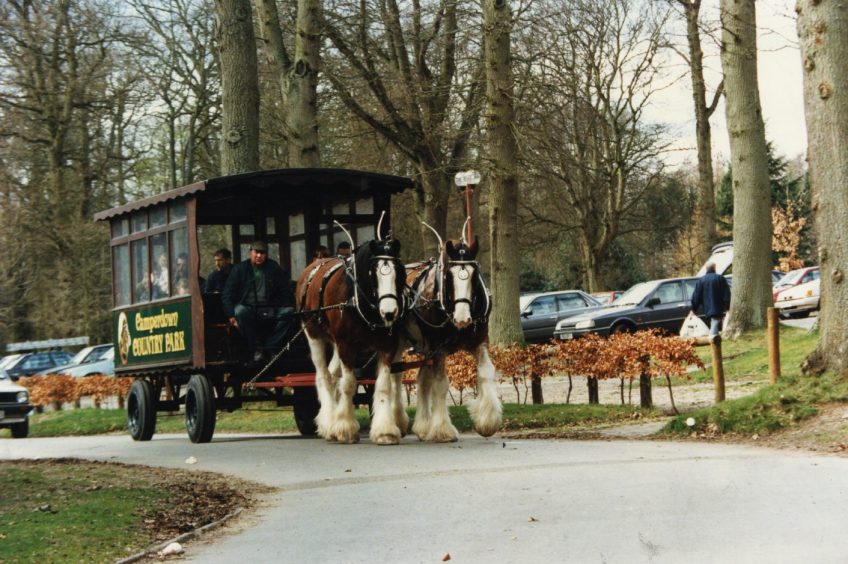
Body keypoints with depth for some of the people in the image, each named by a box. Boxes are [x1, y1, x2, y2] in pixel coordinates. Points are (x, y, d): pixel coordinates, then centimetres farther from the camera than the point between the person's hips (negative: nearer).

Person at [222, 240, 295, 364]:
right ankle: (257, 349, -24)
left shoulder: (274, 268, 12)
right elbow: (227, 295, 3)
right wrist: (232, 315, -11)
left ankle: (270, 348, -19)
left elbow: (286, 292, 13)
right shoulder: (239, 269, 6)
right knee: (241, 311, -35)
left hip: (269, 311, 2)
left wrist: (289, 311, -3)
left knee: (289, 312, -24)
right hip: (248, 307, -2)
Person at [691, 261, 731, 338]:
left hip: (708, 309, 4)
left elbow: (696, 296, 6)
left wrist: (694, 309, 11)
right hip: (718, 308, -4)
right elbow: (726, 294, -2)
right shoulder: (720, 278, -1)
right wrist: (727, 306, 1)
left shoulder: (701, 280, 6)